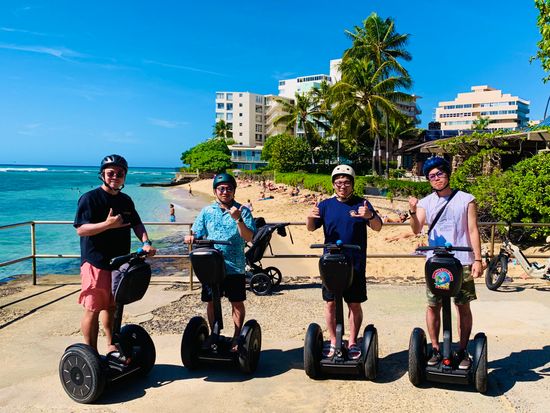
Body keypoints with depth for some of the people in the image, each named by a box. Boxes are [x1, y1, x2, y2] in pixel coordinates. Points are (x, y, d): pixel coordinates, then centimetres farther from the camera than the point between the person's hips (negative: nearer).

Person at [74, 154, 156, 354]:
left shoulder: (125, 200, 12)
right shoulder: (90, 198, -9)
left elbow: (136, 223, 16)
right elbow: (81, 229, -16)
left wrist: (146, 243, -2)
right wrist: (108, 224, -29)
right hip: (95, 262, -7)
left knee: (112, 306, 17)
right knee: (93, 308, -2)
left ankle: (112, 346, 31)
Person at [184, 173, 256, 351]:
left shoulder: (243, 211, -2)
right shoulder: (207, 211, 7)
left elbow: (249, 237, -11)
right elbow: (197, 234, 9)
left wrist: (237, 219, -23)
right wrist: (191, 237, -14)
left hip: (234, 267, -2)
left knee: (237, 302, 6)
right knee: (211, 302, 11)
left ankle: (237, 337, 21)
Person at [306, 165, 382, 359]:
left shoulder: (362, 204, 1)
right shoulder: (326, 205, 6)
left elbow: (378, 227, -6)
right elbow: (311, 228, 4)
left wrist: (370, 216, -29)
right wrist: (310, 218, -20)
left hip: (355, 263, -1)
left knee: (355, 304, 6)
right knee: (330, 303, 7)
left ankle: (353, 342, 21)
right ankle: (333, 341, 22)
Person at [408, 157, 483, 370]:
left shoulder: (466, 200, 2)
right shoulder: (425, 202, 5)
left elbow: (473, 230, 1)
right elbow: (417, 229, -6)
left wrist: (477, 259, -5)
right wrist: (413, 212, -25)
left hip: (462, 261, -1)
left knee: (463, 306, 4)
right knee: (433, 305, 3)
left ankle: (463, 351, 16)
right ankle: (435, 349, 16)